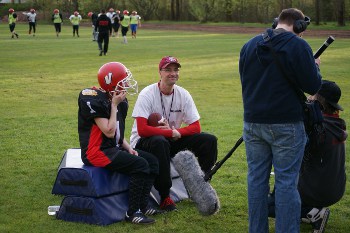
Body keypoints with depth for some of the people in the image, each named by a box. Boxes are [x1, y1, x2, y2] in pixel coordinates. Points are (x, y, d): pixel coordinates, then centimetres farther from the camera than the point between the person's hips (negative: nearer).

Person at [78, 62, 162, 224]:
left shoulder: (120, 101, 9)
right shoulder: (94, 100, -19)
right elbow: (109, 132, -21)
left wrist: (128, 148, 2)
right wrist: (114, 105, -16)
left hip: (113, 148, 9)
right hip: (96, 151, -9)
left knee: (152, 161, -1)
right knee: (140, 165, -23)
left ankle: (143, 206, 1)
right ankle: (132, 213, -13)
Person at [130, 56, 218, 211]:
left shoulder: (183, 95, -1)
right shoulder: (147, 94, -17)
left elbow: (195, 127, -5)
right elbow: (142, 130, -27)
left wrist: (177, 133, -23)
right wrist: (171, 132, -23)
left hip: (172, 140, 5)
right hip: (143, 143, -5)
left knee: (209, 140, -10)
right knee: (160, 142, -40)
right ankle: (165, 197, -28)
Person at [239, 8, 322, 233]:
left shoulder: (249, 46, 9)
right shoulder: (298, 46, -10)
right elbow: (312, 86, -9)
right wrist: (315, 66, 10)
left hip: (252, 123, 5)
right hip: (286, 125, -5)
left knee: (257, 179, 13)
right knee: (286, 182, 1)